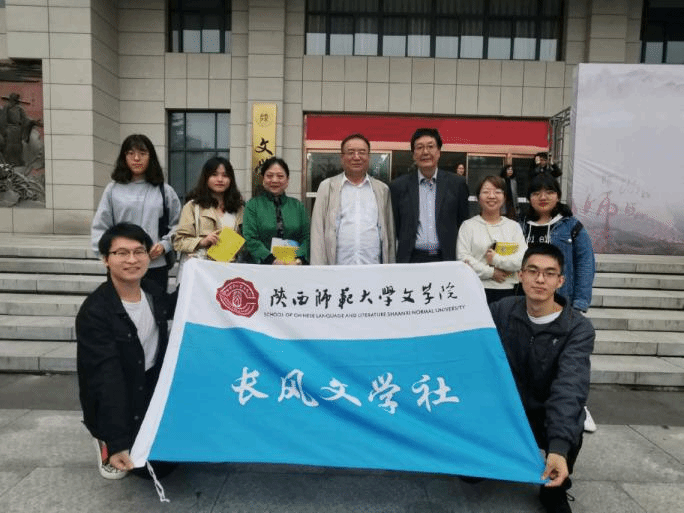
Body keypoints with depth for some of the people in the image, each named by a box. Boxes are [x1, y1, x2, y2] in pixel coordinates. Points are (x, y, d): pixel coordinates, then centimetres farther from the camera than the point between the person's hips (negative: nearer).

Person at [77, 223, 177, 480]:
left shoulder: (151, 290, -7)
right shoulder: (94, 312, -27)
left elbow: (172, 308, 18)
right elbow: (108, 380, -31)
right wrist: (118, 443, -35)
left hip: (156, 385, 6)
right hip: (118, 404, -6)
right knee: (158, 465, -5)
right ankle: (107, 443, 17)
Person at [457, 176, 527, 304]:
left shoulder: (514, 226, 14)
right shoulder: (468, 225, 7)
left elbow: (523, 259, 1)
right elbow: (463, 259, -5)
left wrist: (496, 259, -9)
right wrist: (491, 272, -9)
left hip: (507, 290, 2)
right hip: (477, 290, -2)